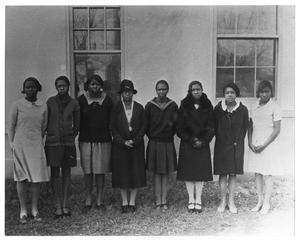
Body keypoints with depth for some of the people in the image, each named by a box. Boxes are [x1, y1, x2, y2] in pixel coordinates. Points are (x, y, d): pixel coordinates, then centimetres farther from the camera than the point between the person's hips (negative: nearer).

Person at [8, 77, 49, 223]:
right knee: (22, 178, 1)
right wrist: (12, 144, 3)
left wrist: (39, 142, 13)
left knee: (37, 178, 2)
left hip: (36, 145, 2)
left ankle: (35, 209, 13)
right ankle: (23, 211, 10)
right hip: (20, 145, -2)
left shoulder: (43, 107, 6)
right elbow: (11, 126, 4)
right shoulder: (17, 105, -2)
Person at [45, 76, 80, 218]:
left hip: (68, 142, 1)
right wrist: (48, 136, 5)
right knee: (55, 173, 1)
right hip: (53, 142, -1)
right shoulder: (50, 102, 1)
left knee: (66, 172, 5)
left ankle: (65, 205, 13)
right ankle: (58, 206, 7)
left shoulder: (74, 103, 2)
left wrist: (72, 136, 7)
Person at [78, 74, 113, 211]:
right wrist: (79, 138, 3)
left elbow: (112, 120, 7)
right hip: (86, 140, 0)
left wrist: (111, 136, 2)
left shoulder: (107, 100, 3)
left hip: (103, 140, 0)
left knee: (100, 171, 4)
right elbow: (77, 120, 6)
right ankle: (88, 200, 15)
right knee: (88, 171, 4)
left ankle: (100, 200, 15)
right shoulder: (81, 100, 2)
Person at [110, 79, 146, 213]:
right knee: (122, 174, 2)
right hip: (120, 146, 0)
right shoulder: (116, 108, 3)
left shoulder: (139, 108, 5)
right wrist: (123, 142, -10)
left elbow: (144, 126, 3)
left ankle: (132, 202, 12)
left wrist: (134, 141, -9)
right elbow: (112, 127, 1)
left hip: (136, 145, 1)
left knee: (136, 173, 2)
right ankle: (124, 202, 13)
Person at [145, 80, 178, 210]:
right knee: (156, 173, 3)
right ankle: (158, 201, 10)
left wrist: (170, 134, 0)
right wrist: (151, 136, 2)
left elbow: (176, 124, 6)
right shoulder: (150, 106, -1)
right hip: (154, 143, 0)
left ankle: (164, 201, 12)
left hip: (168, 143, 1)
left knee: (165, 174, 6)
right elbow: (146, 125, 5)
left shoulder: (173, 106, 1)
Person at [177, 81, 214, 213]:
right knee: (188, 172, 1)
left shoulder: (207, 107, 4)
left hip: (203, 144, 1)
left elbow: (211, 127, 3)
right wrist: (191, 140, -10)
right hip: (187, 144, 0)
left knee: (201, 172, 2)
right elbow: (180, 128, 0)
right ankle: (191, 200, 12)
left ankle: (198, 200, 12)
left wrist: (203, 141, -9)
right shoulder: (184, 106, 1)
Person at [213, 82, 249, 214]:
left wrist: (238, 141, 2)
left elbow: (245, 127, 6)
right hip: (221, 145, 0)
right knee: (222, 174, 3)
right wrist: (220, 139, 2)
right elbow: (214, 126, 6)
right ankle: (223, 201, 14)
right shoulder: (218, 109, -3)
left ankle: (231, 201, 15)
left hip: (236, 146, 0)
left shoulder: (242, 109, -3)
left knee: (233, 174, 6)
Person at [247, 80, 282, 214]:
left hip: (268, 145, -5)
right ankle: (260, 201, 20)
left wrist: (264, 145, -12)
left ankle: (266, 203, 9)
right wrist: (250, 143, -1)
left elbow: (276, 130, -8)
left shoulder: (274, 107, -6)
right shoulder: (254, 108, 8)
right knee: (257, 173, 9)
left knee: (267, 174, -1)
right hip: (254, 146, 5)